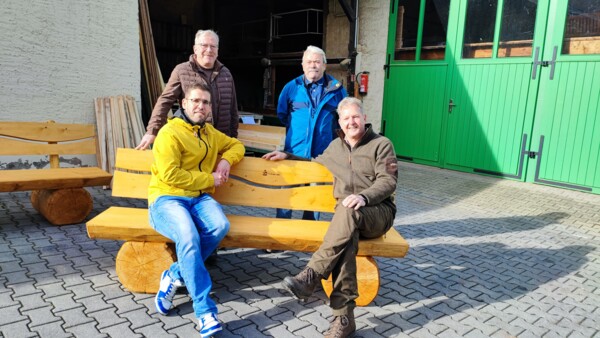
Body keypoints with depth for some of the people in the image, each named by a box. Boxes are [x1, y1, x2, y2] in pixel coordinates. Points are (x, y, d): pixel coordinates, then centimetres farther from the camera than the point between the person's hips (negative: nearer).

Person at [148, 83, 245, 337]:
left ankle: (174, 276, -8)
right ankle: (205, 312, -27)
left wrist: (226, 159, 5)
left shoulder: (210, 133, 16)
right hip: (166, 198, -6)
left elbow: (236, 145, 29)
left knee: (220, 225, -28)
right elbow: (170, 175, -16)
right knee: (188, 236, -35)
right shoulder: (170, 132, -7)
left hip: (198, 197, 6)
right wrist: (209, 178, -8)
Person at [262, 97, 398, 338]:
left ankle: (311, 276, -38)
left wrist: (364, 197, -28)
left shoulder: (381, 144, 3)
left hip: (378, 211, -3)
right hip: (346, 214, 3)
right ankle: (344, 316, -37)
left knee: (349, 211, -39)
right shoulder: (335, 146, 19)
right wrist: (287, 157, 26)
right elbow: (316, 164, 37)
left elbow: (388, 181, -9)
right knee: (346, 238, -35)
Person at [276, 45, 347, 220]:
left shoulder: (337, 89, 1)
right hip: (294, 152, 0)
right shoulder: (291, 87, 2)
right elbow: (282, 114, 15)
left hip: (323, 154, 1)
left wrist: (327, 130, 12)